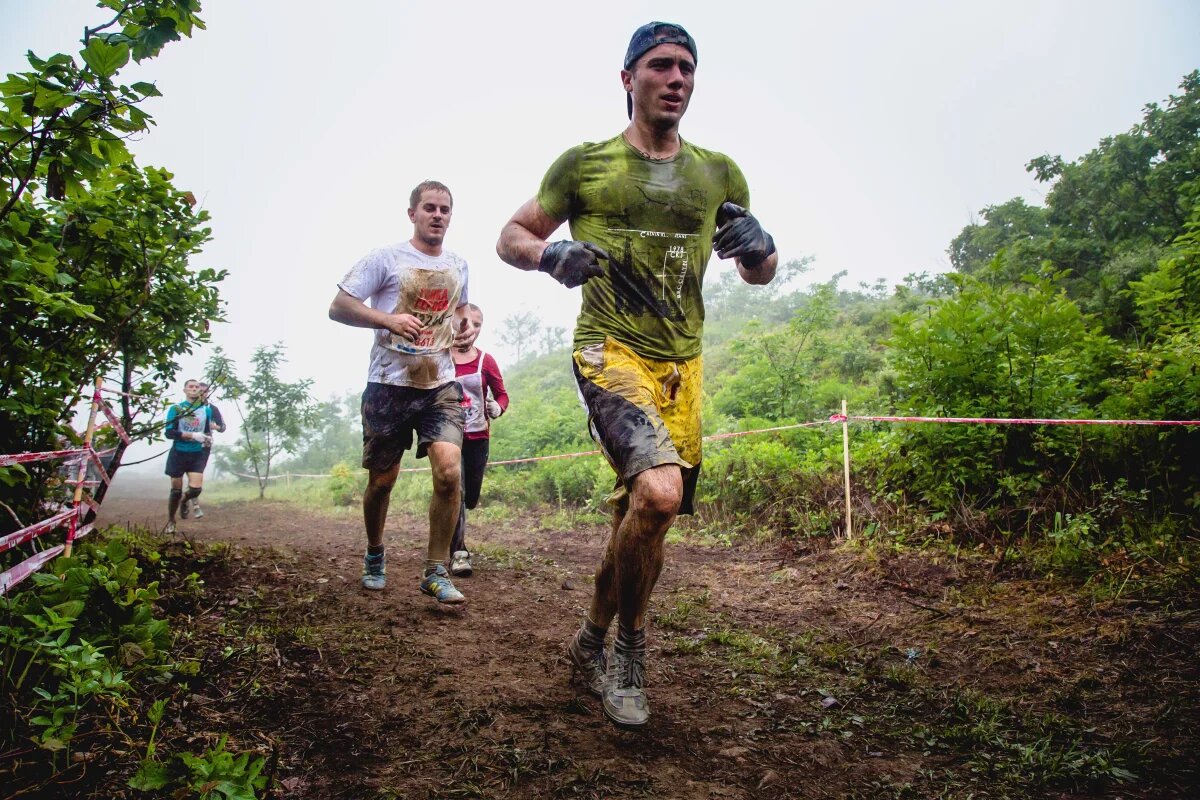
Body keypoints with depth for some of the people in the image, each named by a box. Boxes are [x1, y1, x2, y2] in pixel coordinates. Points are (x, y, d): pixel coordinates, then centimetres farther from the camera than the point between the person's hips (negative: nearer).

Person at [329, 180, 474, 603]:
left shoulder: (458, 266, 14)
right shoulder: (385, 258, -1)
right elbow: (338, 306, -4)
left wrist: (466, 326, 8)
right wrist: (389, 319, -21)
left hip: (441, 385, 3)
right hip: (390, 384, -2)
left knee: (448, 471, -16)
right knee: (382, 480, 8)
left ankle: (436, 572, -3)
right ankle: (374, 554, 35)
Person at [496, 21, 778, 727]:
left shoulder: (718, 173, 12)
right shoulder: (584, 164, 3)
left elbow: (761, 273, 17)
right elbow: (512, 237, 10)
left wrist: (757, 246, -8)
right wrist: (552, 256, -14)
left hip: (683, 364, 5)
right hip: (612, 351, -4)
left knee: (640, 517, 7)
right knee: (659, 492, -26)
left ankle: (593, 642, 32)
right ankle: (629, 648, 0)